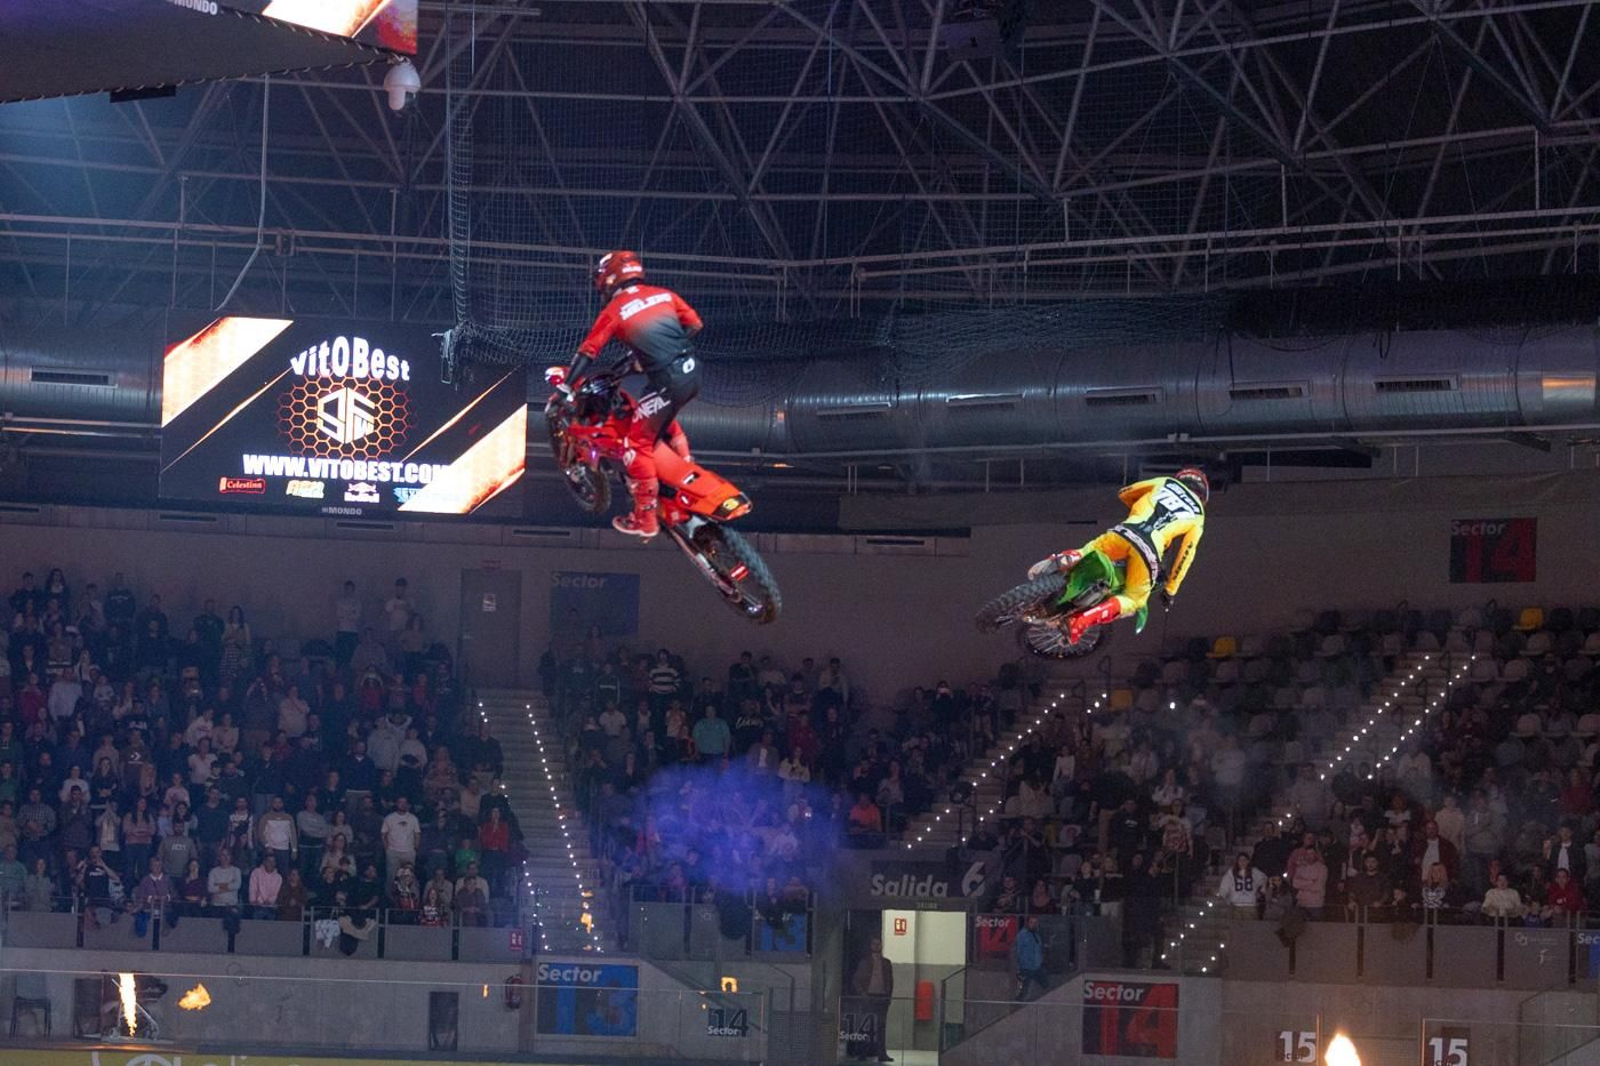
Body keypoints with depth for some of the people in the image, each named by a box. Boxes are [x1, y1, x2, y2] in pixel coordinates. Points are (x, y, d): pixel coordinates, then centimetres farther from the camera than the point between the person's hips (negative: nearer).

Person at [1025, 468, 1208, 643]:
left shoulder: (1165, 483, 27)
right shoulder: (1196, 517, 21)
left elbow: (1123, 493, 35)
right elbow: (1185, 555, 16)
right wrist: (1170, 590, 25)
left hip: (1123, 533, 3)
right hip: (1148, 550, -2)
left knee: (1087, 554, 24)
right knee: (1134, 601, 7)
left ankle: (1057, 562, -12)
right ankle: (1082, 620, -17)